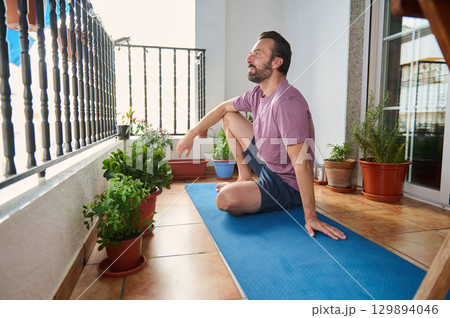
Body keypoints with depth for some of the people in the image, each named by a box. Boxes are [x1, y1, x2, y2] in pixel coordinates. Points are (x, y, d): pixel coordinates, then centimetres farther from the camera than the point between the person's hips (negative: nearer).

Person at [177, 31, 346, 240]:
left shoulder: (288, 102, -29)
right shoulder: (258, 94, 0)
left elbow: (301, 162, -33)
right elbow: (223, 108, 14)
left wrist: (310, 217, -32)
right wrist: (190, 135, 13)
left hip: (286, 186, -9)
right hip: (265, 164, 9)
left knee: (225, 199, -33)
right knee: (230, 117, 13)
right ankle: (244, 179, 16)